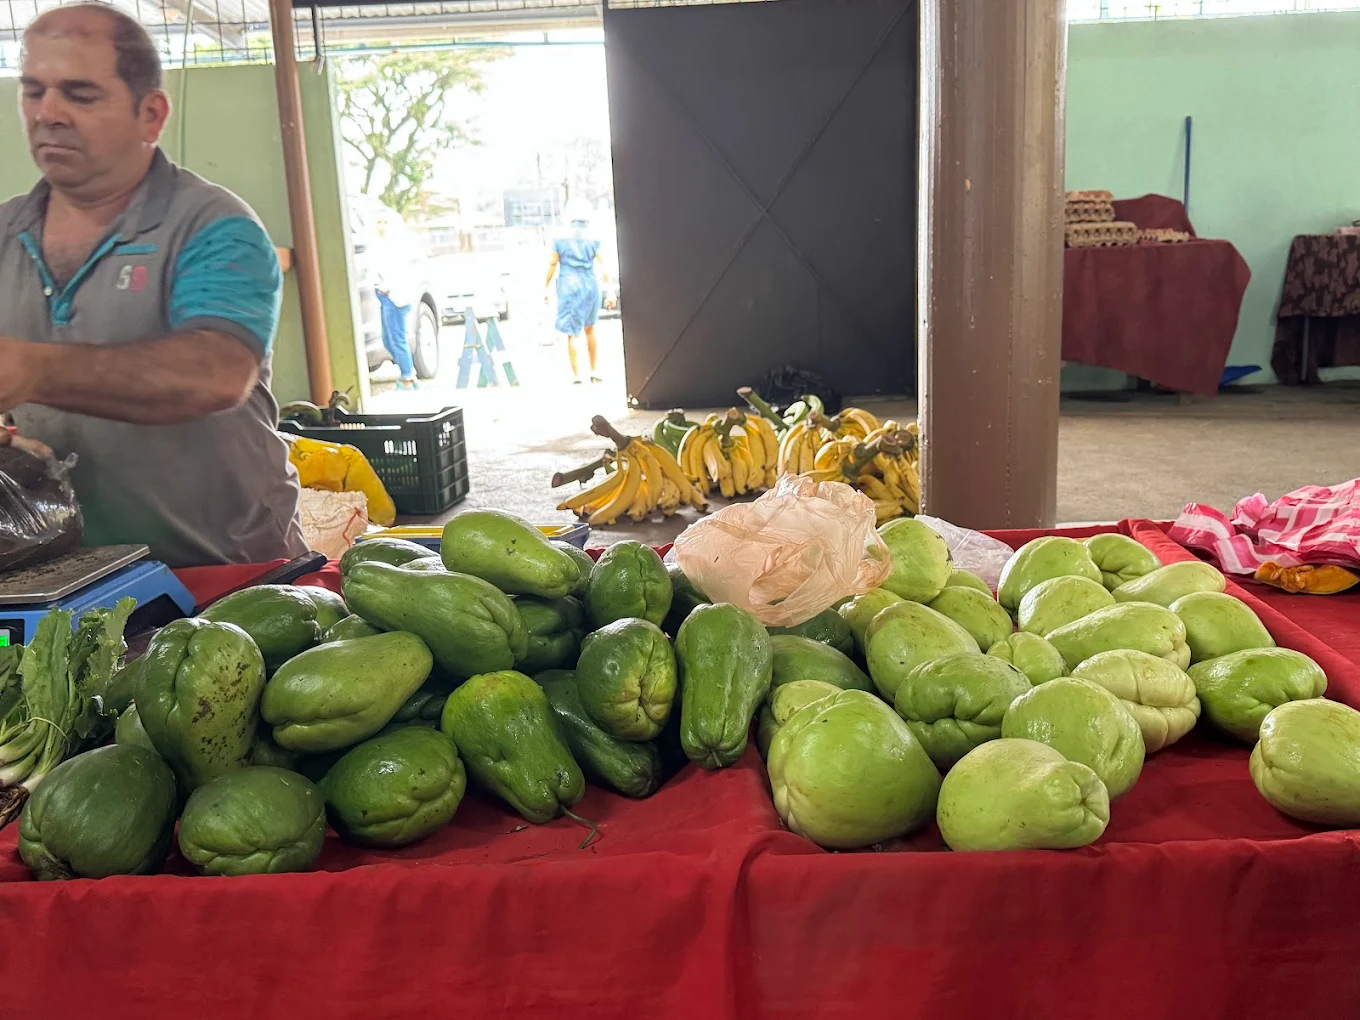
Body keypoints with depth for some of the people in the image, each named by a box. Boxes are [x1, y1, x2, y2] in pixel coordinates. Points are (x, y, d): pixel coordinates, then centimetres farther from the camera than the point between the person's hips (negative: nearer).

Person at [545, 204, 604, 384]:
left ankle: (577, 376, -5)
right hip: (590, 288, 2)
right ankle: (594, 372, 19)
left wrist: (546, 289, 9)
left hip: (569, 288, -2)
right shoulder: (593, 242, 0)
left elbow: (552, 266, 1)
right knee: (590, 330, 18)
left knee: (572, 333, 1)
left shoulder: (560, 242, 0)